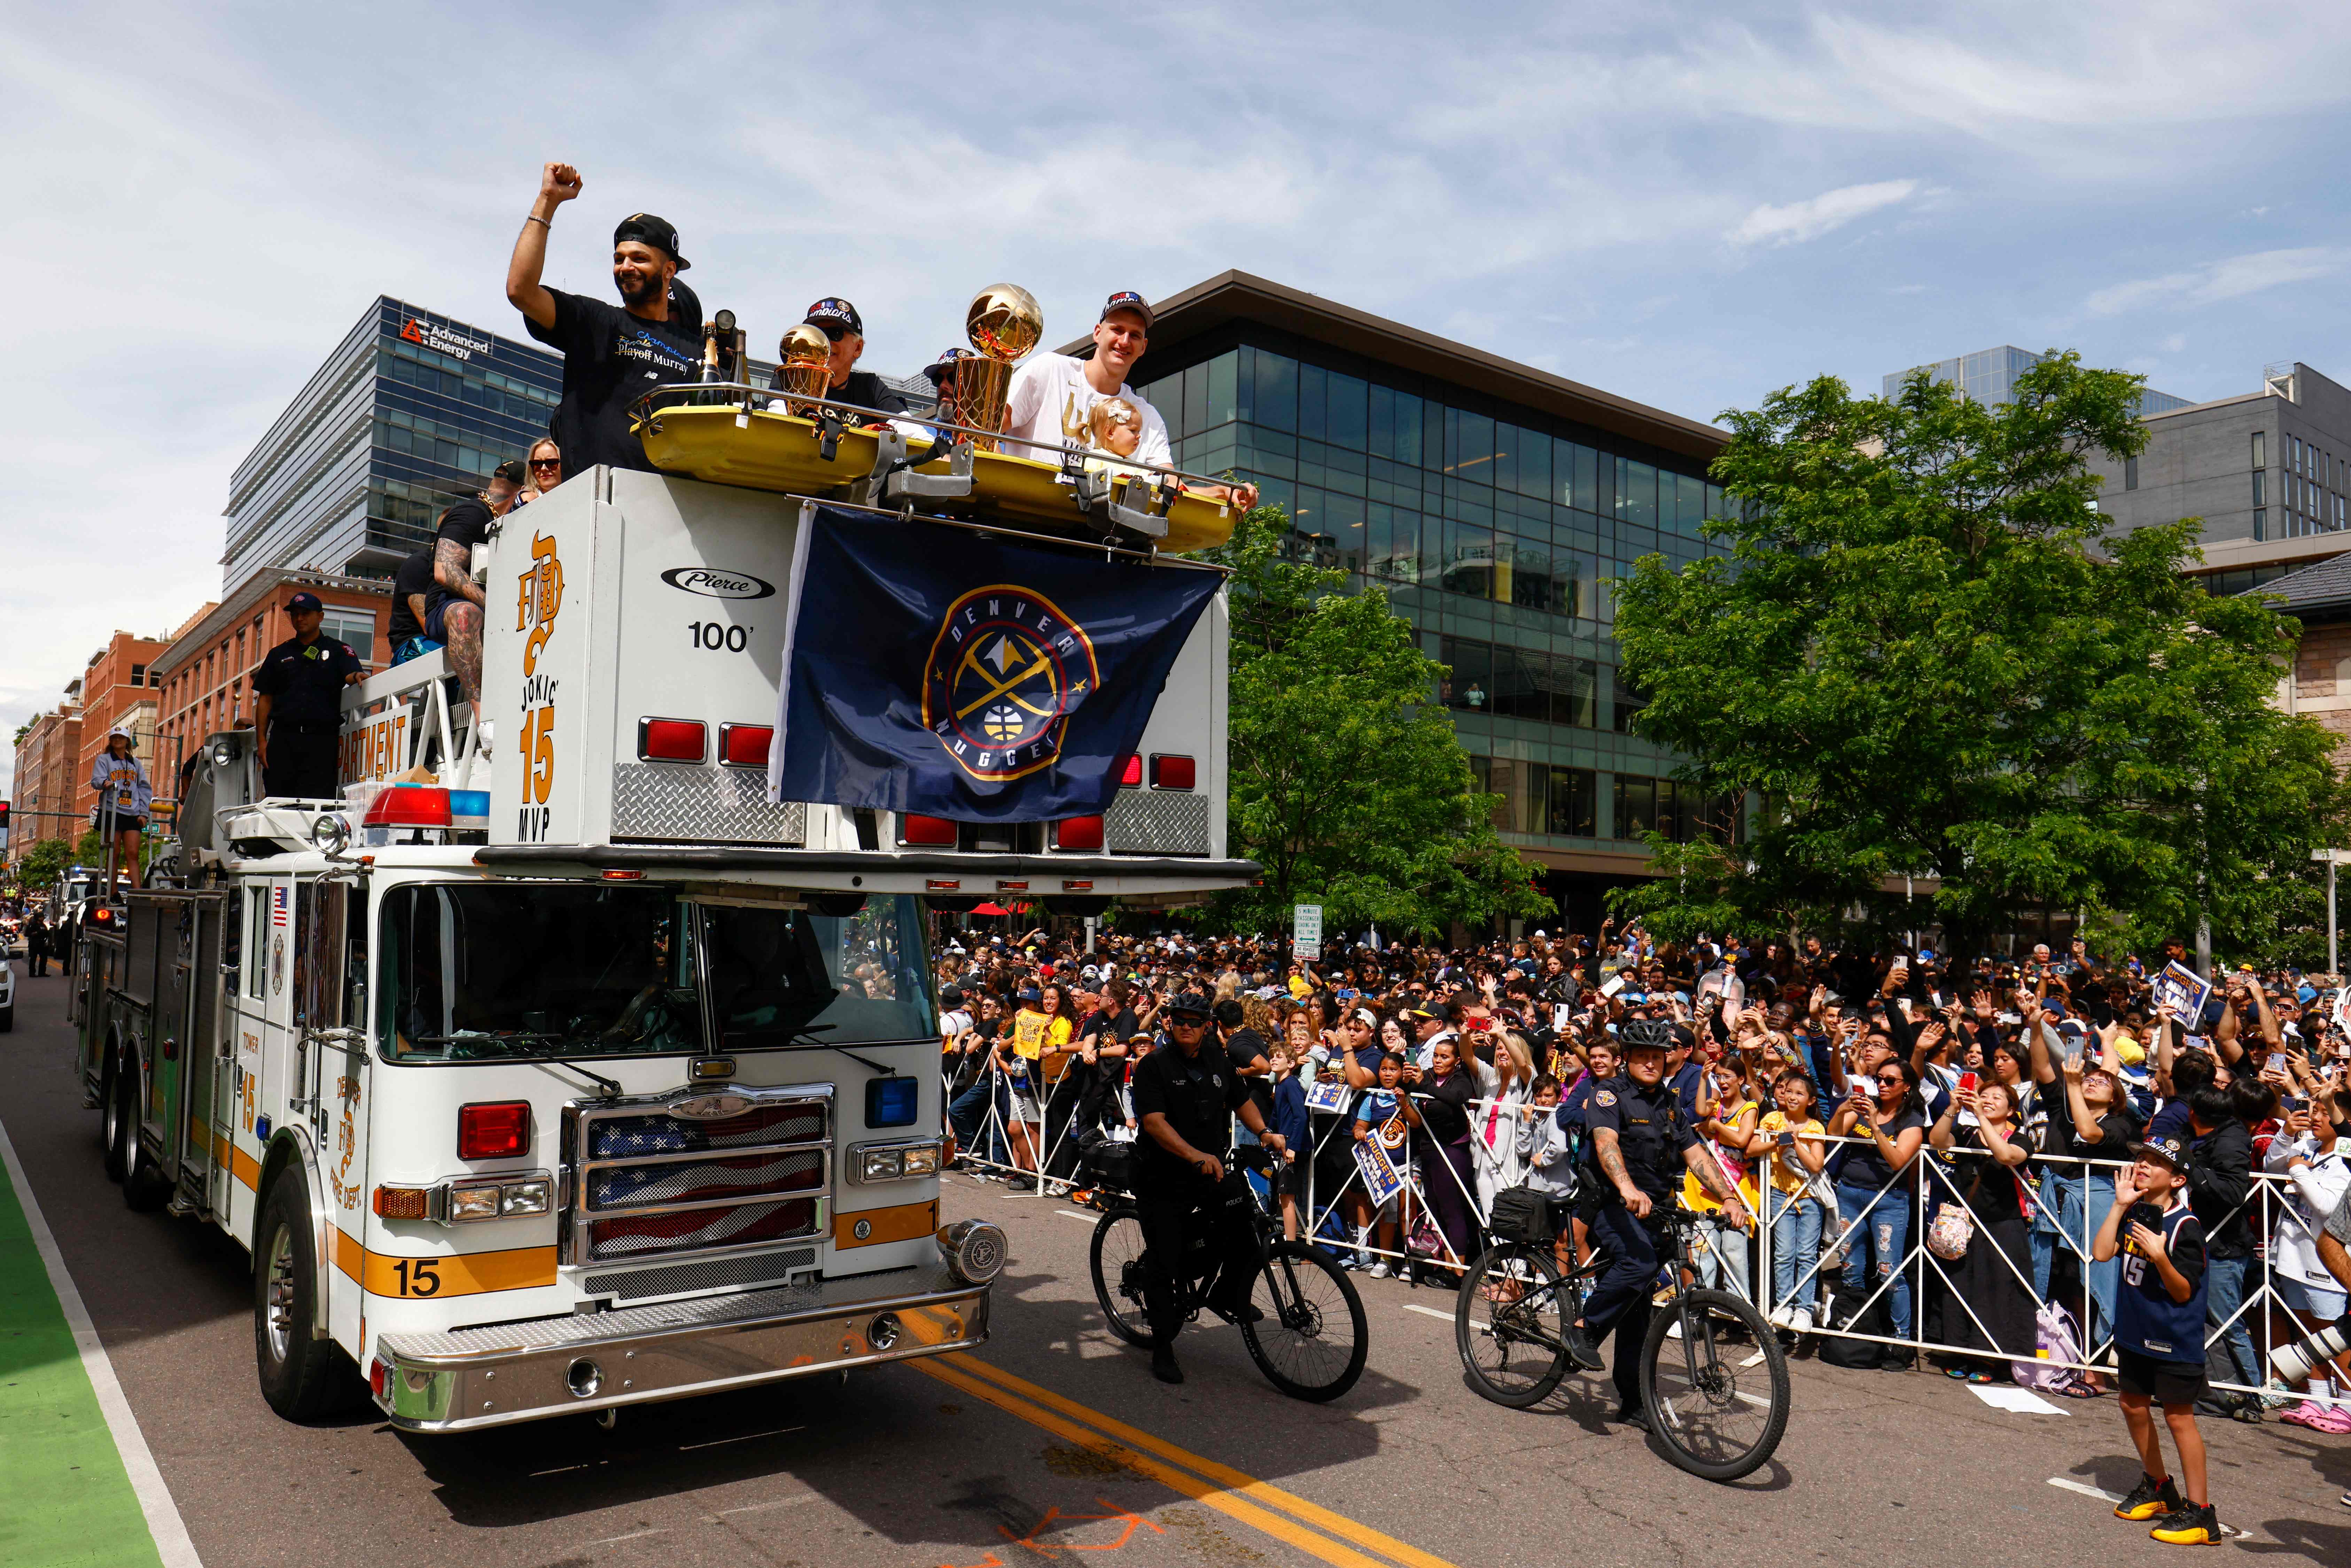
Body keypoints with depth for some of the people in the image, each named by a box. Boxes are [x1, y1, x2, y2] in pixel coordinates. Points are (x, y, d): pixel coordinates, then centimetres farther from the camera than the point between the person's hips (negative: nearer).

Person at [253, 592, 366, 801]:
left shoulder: (338, 650, 12)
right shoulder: (279, 655, 19)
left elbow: (351, 675, -6)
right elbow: (265, 699, 16)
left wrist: (356, 676, -33)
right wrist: (261, 741, 5)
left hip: (322, 739, -3)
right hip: (283, 739, 3)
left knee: (318, 804, -9)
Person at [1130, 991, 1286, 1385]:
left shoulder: (1219, 1063, 9)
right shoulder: (1154, 1066, -8)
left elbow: (1242, 1101, 22)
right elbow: (1154, 1121, -20)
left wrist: (1265, 1133, 4)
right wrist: (1194, 1155, -32)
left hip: (1213, 1174, 4)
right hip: (1164, 1179, -4)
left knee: (1249, 1227, -16)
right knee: (1167, 1265, -1)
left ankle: (1229, 1297, 10)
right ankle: (1162, 1348, 15)